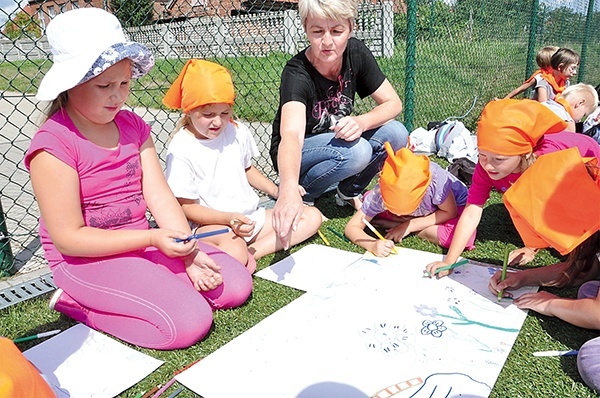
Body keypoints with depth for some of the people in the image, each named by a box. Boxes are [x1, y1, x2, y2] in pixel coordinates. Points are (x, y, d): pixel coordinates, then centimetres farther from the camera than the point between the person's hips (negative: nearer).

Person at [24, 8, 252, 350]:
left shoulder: (133, 126, 5)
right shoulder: (54, 145, -16)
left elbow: (160, 196, -2)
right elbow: (68, 237, -17)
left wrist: (190, 255, -14)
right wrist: (153, 238, -22)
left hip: (143, 243, 7)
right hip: (87, 259, -6)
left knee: (236, 285, 0)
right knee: (189, 322, -21)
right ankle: (75, 305, -1)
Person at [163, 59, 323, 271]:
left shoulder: (237, 131, 6)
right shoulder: (181, 150, -11)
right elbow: (187, 206, -10)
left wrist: (277, 191, 9)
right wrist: (228, 219, -23)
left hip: (251, 215, 8)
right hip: (210, 224, -8)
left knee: (312, 216, -3)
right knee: (233, 248, -42)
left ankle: (252, 253, -16)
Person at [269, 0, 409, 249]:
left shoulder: (355, 53, -14)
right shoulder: (297, 73, -29)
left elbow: (393, 103, -10)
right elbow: (291, 135, -47)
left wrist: (361, 122, -32)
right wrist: (289, 190, -66)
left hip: (336, 139, 5)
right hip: (295, 154, -5)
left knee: (396, 135, -18)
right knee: (356, 151, -33)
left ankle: (349, 192, 5)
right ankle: (302, 195, -7)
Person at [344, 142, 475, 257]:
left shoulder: (435, 179, -40)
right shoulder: (381, 194, -31)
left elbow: (450, 212, -23)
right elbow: (351, 227, -28)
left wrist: (410, 225, -29)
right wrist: (373, 245, -48)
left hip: (454, 204, -1)